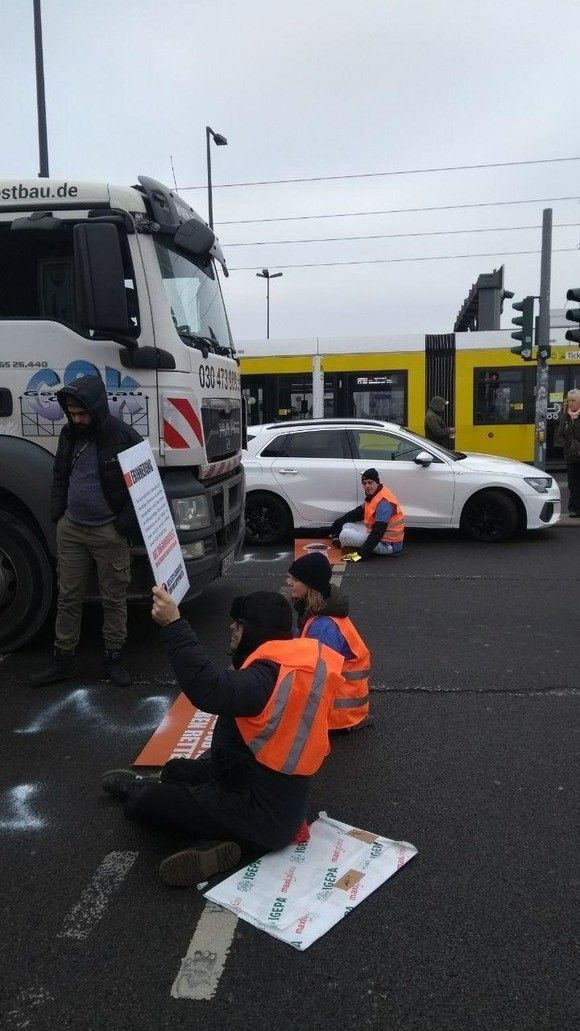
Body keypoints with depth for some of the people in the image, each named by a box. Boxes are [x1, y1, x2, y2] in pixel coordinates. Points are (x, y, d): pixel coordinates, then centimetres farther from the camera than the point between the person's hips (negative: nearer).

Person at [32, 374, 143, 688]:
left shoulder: (124, 437, -12)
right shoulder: (69, 434, 4)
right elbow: (60, 477, 16)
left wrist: (124, 522, -13)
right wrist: (57, 515, 6)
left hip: (108, 532, -5)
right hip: (70, 529, 5)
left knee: (113, 599, 6)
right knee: (68, 597, 10)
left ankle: (113, 659, 19)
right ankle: (63, 660, 21)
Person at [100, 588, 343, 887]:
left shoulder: (269, 677, -30)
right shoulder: (294, 663, -1)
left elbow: (209, 690, -46)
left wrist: (173, 624, -44)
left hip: (261, 816, -10)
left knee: (140, 805, 5)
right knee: (175, 770, 26)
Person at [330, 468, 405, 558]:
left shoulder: (383, 502, -24)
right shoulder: (373, 496, 7)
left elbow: (378, 531, -30)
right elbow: (358, 513, 15)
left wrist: (364, 551, -30)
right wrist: (338, 522, 8)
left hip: (388, 544, -10)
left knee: (345, 535, -18)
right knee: (347, 526, 13)